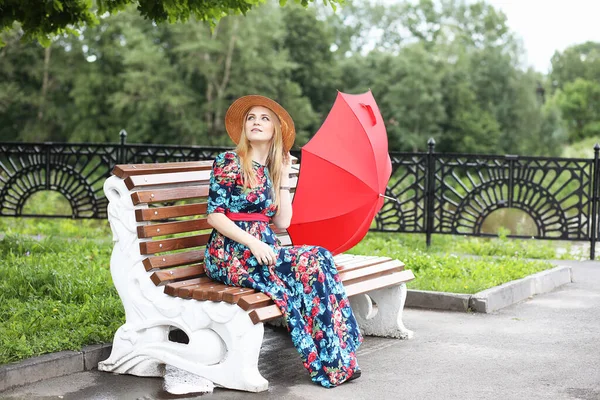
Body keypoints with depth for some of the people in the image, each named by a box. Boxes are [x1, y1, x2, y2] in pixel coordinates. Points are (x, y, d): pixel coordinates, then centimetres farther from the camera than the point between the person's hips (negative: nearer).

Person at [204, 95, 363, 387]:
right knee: (309, 265, -26)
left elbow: (282, 222, 10)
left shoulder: (270, 170, 17)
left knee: (318, 258, -21)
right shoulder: (228, 163, -2)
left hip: (264, 249, 6)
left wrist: (284, 177, 9)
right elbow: (214, 215, -9)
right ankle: (328, 363, -22)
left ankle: (338, 359, -23)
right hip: (230, 256, -6)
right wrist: (252, 242, -20)